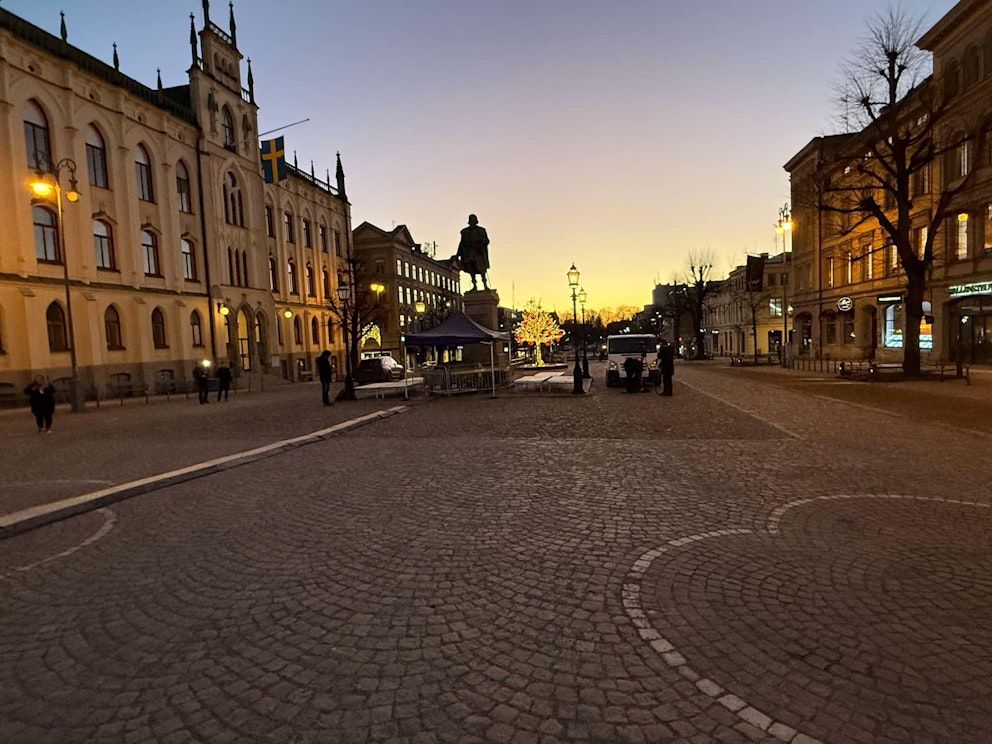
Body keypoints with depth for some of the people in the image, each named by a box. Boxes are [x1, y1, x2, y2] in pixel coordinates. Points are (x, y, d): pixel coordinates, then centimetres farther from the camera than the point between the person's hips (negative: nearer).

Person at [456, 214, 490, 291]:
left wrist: (481, 240, -19)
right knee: (471, 269, -2)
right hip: (468, 253, 3)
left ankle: (485, 284, -14)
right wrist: (458, 254, 10)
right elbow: (462, 243, 16)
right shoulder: (464, 231, 16)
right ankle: (474, 285, 0)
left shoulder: (481, 230, 8)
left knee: (481, 268, -15)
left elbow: (487, 241, 3)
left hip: (478, 252, -3)